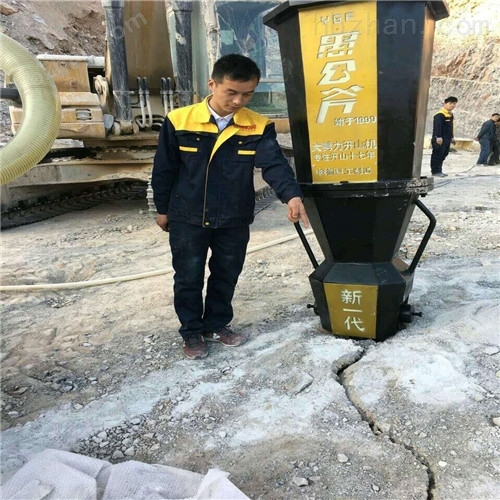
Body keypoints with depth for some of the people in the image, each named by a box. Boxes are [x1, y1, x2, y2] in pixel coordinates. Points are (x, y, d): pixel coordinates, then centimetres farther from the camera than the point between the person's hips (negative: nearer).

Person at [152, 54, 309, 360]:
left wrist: (292, 195, -38)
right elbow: (164, 169, -2)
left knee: (226, 276, 16)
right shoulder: (179, 121, -10)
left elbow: (274, 163, -19)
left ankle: (217, 325, 38)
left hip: (235, 221, 2)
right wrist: (163, 209, 4)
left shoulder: (259, 127, -7)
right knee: (188, 278, 10)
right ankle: (192, 332, 30)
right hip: (187, 219, -1)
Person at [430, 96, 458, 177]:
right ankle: (435, 171, -3)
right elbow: (437, 127, -21)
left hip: (447, 139, 10)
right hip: (439, 139, -10)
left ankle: (439, 171, 21)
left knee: (443, 155, 13)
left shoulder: (451, 115, 19)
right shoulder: (439, 115, -13)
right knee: (437, 155, -7)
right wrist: (438, 137, -29)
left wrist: (452, 137, 29)